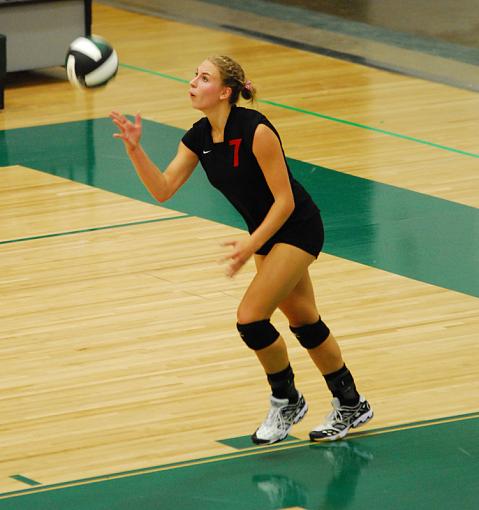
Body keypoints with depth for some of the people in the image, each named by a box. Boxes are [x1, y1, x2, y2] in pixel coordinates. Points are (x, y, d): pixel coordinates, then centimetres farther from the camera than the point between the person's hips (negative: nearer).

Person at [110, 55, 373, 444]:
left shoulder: (255, 131, -27)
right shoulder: (199, 138, -4)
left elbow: (285, 200, -23)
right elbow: (163, 189, -9)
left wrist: (252, 243, -28)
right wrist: (135, 149, -21)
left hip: (298, 228, -8)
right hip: (265, 233, 8)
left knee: (251, 317, -15)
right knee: (304, 322, 17)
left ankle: (287, 401, 7)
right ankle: (351, 405, 31)